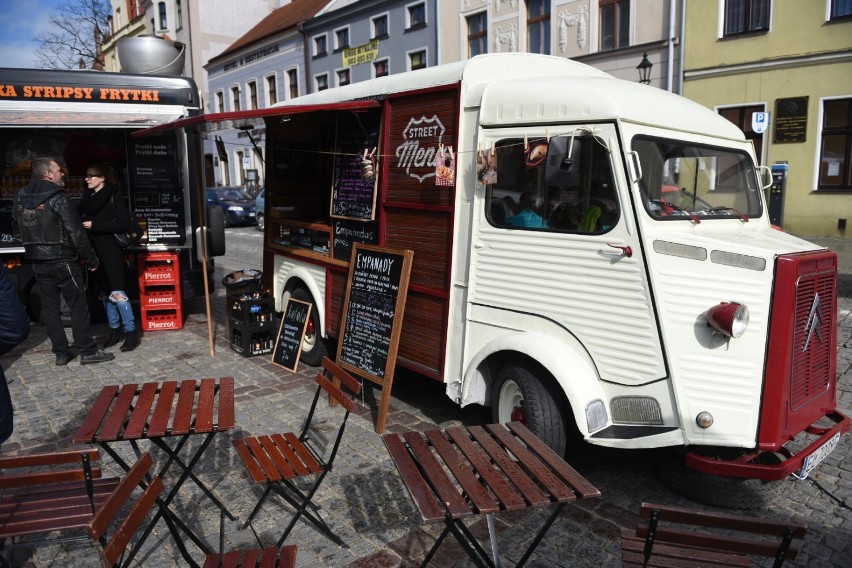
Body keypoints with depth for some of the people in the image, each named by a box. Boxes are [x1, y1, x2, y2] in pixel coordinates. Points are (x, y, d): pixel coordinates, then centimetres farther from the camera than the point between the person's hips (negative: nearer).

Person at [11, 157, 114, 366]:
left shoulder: (21, 198, 8)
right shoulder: (57, 197, -14)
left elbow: (16, 229, 17)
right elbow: (76, 233, -17)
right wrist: (91, 259, -10)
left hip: (37, 262, 7)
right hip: (62, 261, -7)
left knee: (49, 308, 10)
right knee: (78, 307, 0)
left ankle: (61, 353, 16)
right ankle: (88, 351, 4)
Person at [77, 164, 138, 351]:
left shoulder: (113, 197, -6)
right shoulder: (87, 198, 12)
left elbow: (123, 223, -13)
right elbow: (81, 219, 21)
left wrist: (94, 225, -16)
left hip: (111, 252, -6)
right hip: (94, 252, 7)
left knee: (117, 293, -10)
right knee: (105, 293, 10)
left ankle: (131, 331, -3)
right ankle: (114, 328, 19)